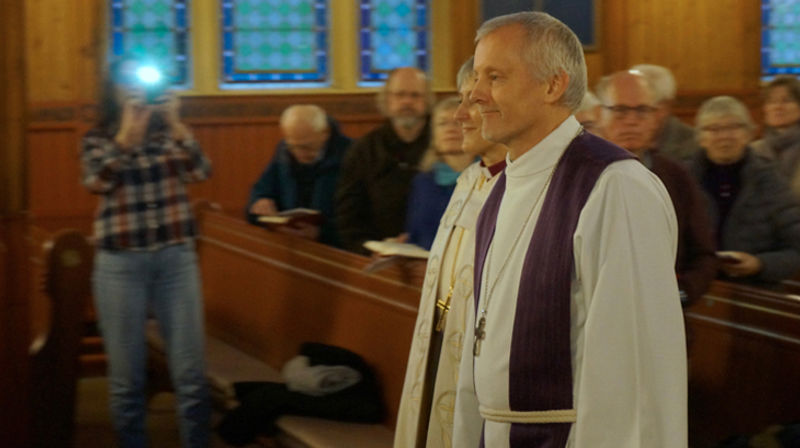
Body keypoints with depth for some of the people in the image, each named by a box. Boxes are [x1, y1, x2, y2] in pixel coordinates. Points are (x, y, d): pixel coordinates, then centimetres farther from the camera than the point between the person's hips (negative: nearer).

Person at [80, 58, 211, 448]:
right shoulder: (97, 139, 5)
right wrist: (128, 133, -18)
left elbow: (201, 172, -6)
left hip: (176, 257, 1)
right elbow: (97, 182, -13)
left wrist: (176, 125, -15)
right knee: (126, 377, 3)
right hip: (120, 263, -1)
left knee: (191, 374, -1)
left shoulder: (170, 132, 8)